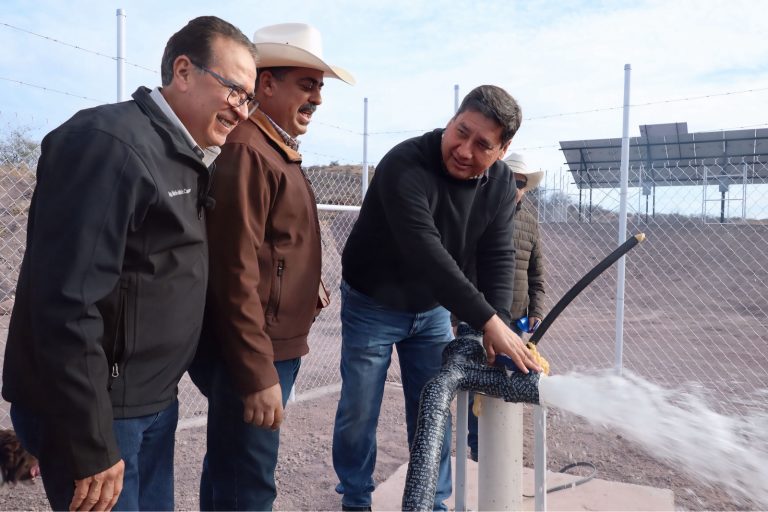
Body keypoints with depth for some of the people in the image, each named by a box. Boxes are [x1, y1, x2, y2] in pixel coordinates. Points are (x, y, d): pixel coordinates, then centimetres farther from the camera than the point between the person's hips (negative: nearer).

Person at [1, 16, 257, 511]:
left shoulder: (182, 158, 10)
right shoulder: (111, 143, -19)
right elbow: (68, 305, -24)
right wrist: (91, 447, -21)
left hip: (155, 401, 9)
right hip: (99, 411, -8)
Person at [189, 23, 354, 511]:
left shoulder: (278, 151, 15)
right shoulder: (247, 151, -17)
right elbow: (236, 273, -23)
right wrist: (258, 375, -22)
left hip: (274, 347, 10)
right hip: (254, 356, -10)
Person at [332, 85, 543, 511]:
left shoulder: (501, 183, -9)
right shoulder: (404, 166, -30)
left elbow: (497, 257, -12)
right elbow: (427, 254, -39)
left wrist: (499, 324, -26)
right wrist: (488, 321, -41)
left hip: (433, 310, 5)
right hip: (372, 307, -4)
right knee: (359, 412, 6)